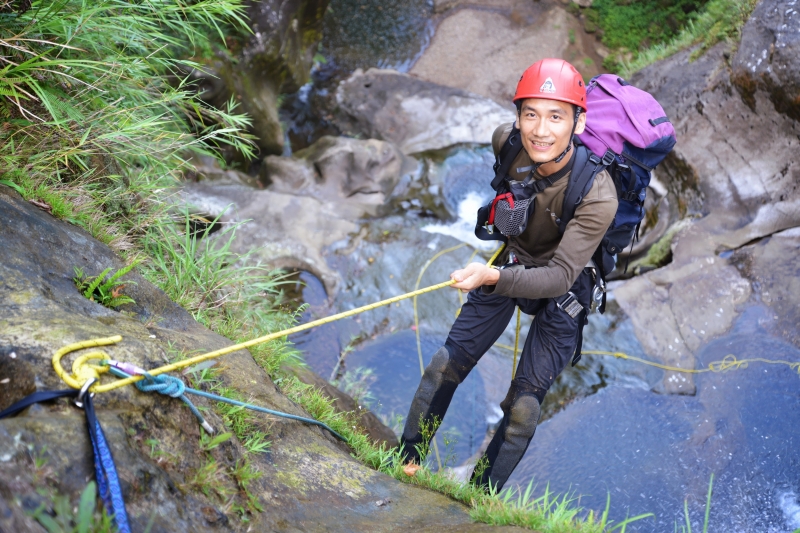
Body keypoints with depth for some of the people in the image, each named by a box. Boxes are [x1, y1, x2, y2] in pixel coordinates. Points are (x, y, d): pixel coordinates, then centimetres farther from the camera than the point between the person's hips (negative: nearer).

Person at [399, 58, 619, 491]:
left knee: (524, 404, -4)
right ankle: (403, 460, 21)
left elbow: (559, 276, -37)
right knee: (447, 365, 4)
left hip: (563, 288, -4)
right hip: (512, 261, 5)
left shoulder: (597, 196, -35)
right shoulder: (506, 141, -20)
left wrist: (493, 277, -53)